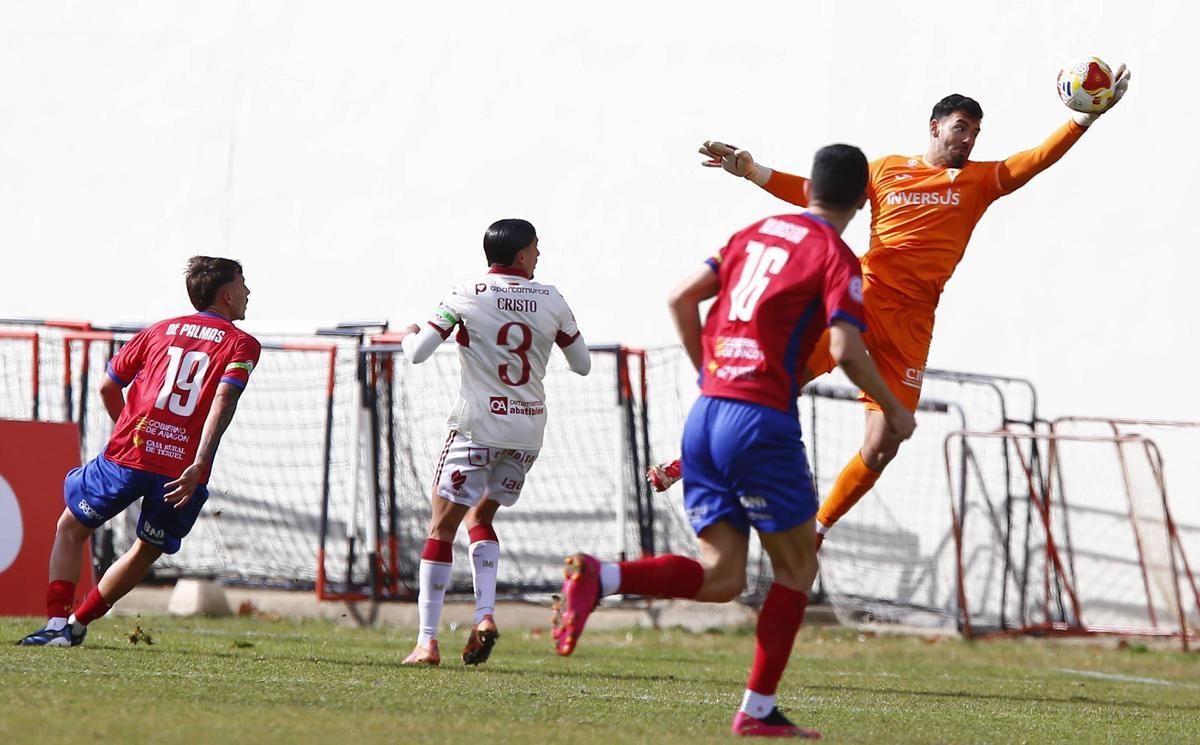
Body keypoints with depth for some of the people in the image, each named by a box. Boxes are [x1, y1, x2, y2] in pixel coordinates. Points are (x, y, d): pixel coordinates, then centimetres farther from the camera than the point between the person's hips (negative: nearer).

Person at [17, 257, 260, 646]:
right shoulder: (242, 345, 6)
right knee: (147, 552, 22)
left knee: (71, 529, 18)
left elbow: (107, 387, 21)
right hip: (183, 469, -1)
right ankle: (76, 623, 22)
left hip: (128, 454, 1)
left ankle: (56, 623, 4)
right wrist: (199, 465, -20)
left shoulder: (159, 331, 17)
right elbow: (224, 400, -11)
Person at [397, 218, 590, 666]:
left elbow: (417, 354, -7)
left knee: (442, 527, 1)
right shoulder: (551, 301, 3)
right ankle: (485, 615, 4)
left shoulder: (468, 296, -5)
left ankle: (427, 641, -6)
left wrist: (408, 336, 16)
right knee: (480, 517, 22)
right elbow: (582, 364, 12)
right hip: (529, 431, 4)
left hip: (478, 426, -4)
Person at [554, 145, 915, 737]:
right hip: (762, 419, -6)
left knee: (721, 577, 6)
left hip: (705, 414, 6)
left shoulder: (756, 233, 16)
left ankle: (599, 577, -17)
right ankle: (758, 710, 6)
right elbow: (846, 350, -13)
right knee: (797, 565, 9)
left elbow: (682, 299, 14)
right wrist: (893, 410, 1)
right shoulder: (835, 258, -3)